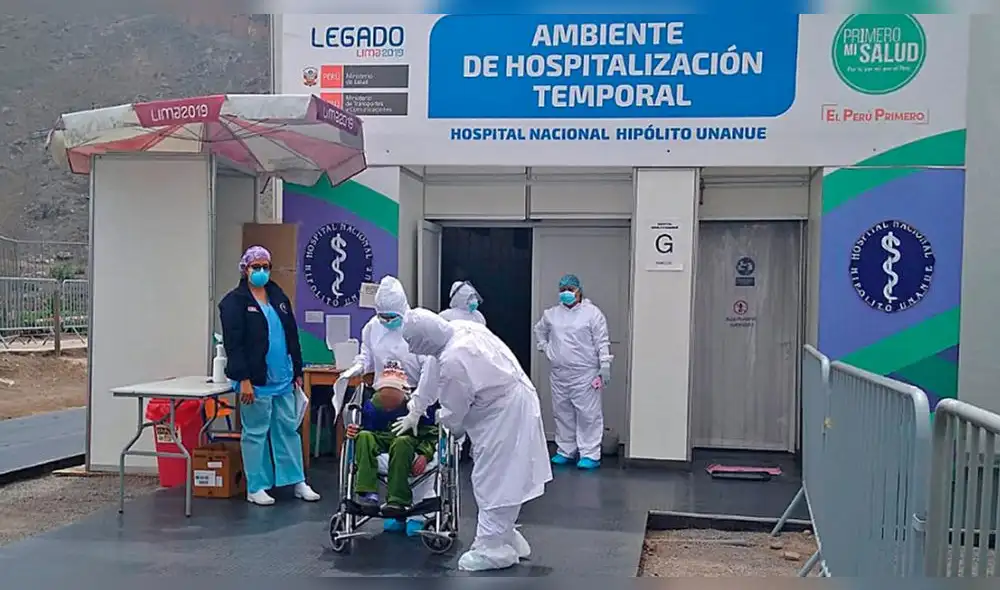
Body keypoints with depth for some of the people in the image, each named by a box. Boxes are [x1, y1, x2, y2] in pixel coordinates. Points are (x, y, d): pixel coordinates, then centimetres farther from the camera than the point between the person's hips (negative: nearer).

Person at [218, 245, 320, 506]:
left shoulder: (279, 297, 14)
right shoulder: (234, 301, -6)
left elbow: (292, 336, 17)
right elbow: (233, 344, -11)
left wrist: (297, 371, 14)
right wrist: (243, 379, -17)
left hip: (283, 380, 6)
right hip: (256, 382, -6)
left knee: (289, 429, 10)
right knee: (255, 433, 2)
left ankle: (298, 482, 18)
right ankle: (256, 488, 12)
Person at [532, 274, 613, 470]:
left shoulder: (592, 313, -4)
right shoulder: (551, 314, 9)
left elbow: (602, 342, -6)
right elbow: (539, 331, 28)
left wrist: (605, 366, -11)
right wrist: (546, 349, 14)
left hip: (585, 374, -5)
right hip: (559, 374, 5)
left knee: (588, 414, -5)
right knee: (562, 413, 11)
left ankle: (590, 455, 0)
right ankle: (565, 451, 23)